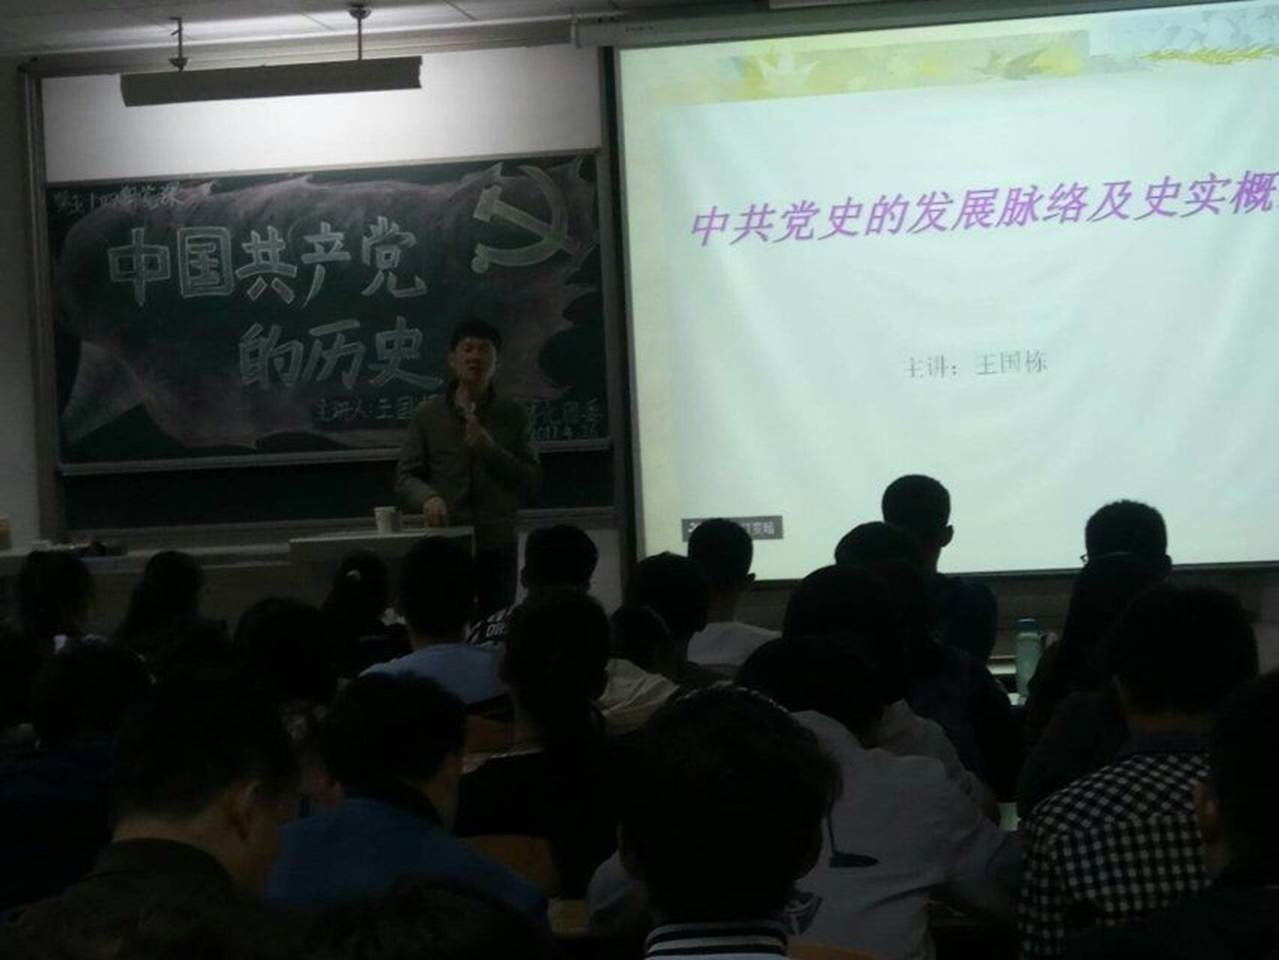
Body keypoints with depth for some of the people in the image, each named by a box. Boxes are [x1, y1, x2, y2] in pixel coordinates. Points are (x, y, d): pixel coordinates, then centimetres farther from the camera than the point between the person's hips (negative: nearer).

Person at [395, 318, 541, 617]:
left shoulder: (513, 416, 7)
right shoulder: (428, 415, 6)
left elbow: (532, 482, 4)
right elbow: (406, 475, 6)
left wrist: (492, 450, -10)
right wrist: (427, 497, -15)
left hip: (498, 546, 1)